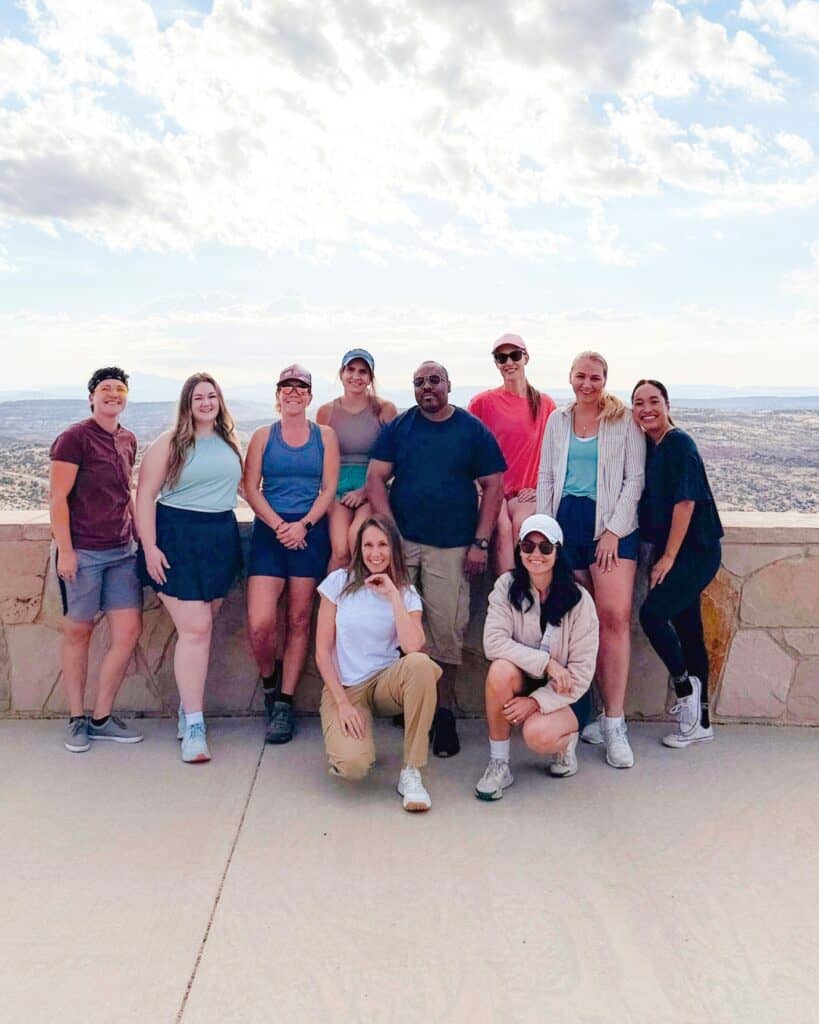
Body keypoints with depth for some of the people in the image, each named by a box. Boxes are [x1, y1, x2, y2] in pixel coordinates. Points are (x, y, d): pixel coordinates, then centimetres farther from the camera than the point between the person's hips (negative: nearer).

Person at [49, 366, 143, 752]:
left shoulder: (128, 440, 12)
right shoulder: (74, 438, -7)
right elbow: (57, 497, -10)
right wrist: (65, 551, -15)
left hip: (121, 551, 6)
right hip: (82, 553, -6)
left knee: (129, 632, 2)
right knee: (78, 633, 6)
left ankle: (102, 717, 15)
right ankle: (77, 720, 19)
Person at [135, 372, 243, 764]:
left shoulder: (231, 442, 11)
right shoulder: (170, 443, -3)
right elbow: (145, 496, -6)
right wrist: (149, 548, -13)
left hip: (222, 538, 5)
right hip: (178, 539, -4)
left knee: (200, 628, 8)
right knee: (195, 629, -8)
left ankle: (189, 700, 24)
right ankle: (193, 723, -1)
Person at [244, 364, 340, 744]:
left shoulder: (325, 436, 9)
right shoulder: (263, 436, 9)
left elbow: (329, 488, 2)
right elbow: (250, 488, 2)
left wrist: (304, 525, -11)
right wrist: (279, 526, -11)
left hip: (310, 533, 0)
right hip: (268, 532, 0)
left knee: (299, 620, 3)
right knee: (259, 624, -11)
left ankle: (284, 704, 13)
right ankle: (270, 680, 19)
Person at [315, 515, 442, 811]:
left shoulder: (406, 593, 1)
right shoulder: (339, 582, -2)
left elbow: (413, 647, -19)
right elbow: (322, 650, -4)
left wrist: (393, 596, -17)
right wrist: (343, 702, -11)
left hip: (386, 682, 2)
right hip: (344, 687, -1)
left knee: (420, 663, -34)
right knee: (354, 765, -28)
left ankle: (411, 773, -21)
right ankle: (347, 741, 12)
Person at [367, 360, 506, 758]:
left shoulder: (473, 430, 6)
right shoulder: (397, 427, 9)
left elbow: (493, 486, 4)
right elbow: (375, 478, 4)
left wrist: (480, 542, -4)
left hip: (451, 546, -1)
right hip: (400, 541, 1)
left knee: (447, 630, -1)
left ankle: (443, 713, 13)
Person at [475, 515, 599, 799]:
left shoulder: (579, 599, -13)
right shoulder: (507, 586, -9)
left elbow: (582, 672, -13)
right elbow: (493, 641, -21)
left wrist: (537, 701, -22)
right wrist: (546, 663, -29)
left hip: (565, 694, -2)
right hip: (523, 683, 2)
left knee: (538, 734, -32)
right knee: (501, 669, -32)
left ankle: (565, 741, 7)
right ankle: (498, 764, -16)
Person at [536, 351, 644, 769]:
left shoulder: (625, 421, 4)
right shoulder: (557, 421, 13)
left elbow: (634, 478, 0)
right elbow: (546, 478, 14)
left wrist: (614, 530, -8)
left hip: (612, 524, -3)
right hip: (567, 521, 3)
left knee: (615, 616, -13)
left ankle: (614, 724, -8)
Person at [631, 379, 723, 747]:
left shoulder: (679, 443, -13)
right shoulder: (647, 447, 10)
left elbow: (685, 501, -17)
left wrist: (668, 557, -16)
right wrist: (661, 555, 6)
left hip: (695, 550, -8)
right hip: (671, 551, 8)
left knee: (653, 613, -17)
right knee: (687, 627, 11)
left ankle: (684, 686, 7)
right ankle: (699, 722, 20)